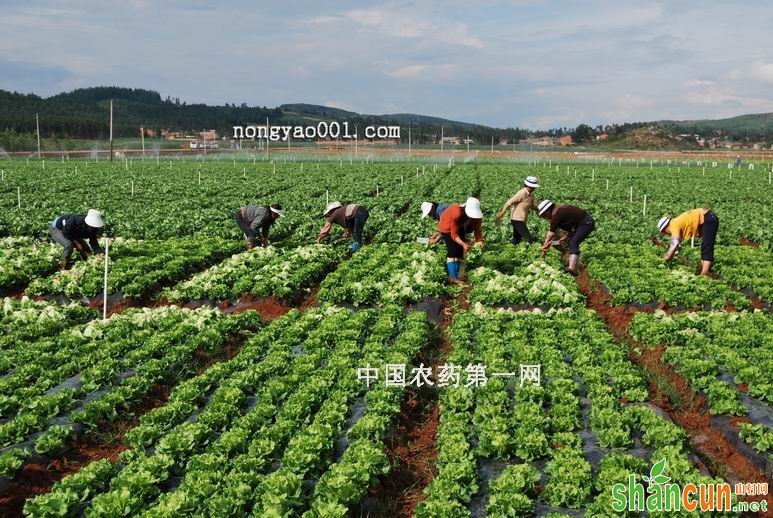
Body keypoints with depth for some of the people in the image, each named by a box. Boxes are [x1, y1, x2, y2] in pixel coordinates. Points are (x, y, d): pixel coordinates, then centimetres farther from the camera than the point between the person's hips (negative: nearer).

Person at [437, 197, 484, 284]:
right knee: (453, 251, -16)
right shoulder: (457, 213, -42)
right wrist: (463, 244, -50)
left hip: (459, 227, 7)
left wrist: (480, 240, -39)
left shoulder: (477, 215, -25)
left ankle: (457, 275, 17)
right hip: (447, 227, -7)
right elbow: (454, 234, -37)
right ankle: (453, 278, -15)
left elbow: (477, 229, -20)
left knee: (460, 251, 7)